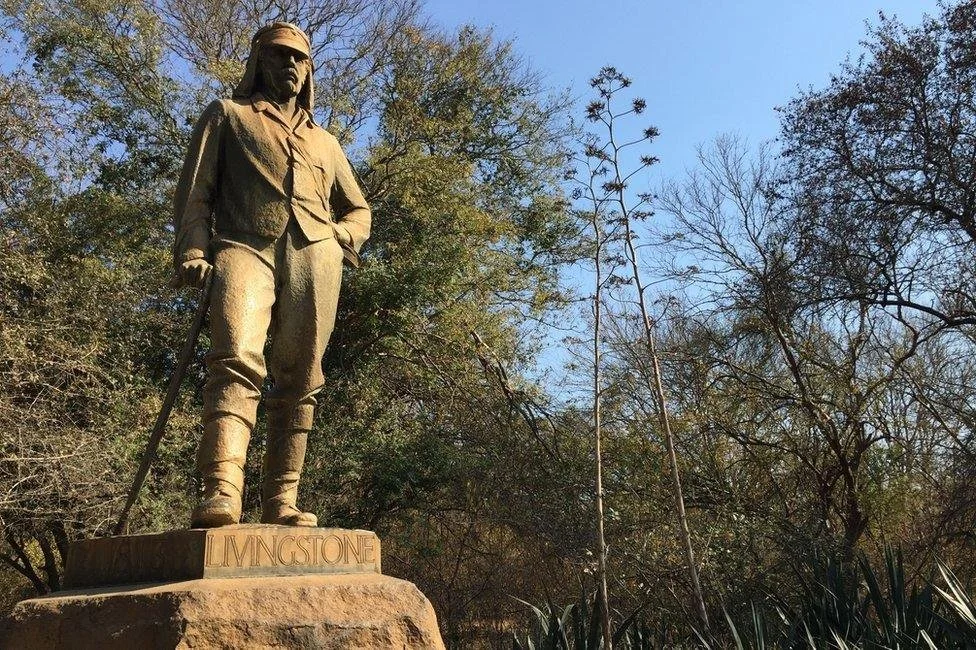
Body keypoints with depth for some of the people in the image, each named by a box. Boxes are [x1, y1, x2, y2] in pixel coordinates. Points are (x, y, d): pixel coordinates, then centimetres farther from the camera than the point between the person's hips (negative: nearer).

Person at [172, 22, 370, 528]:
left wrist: (342, 237, 10)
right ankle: (221, 491, -37)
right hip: (244, 246, -3)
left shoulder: (325, 142, 33)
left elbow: (358, 208, 34)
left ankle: (281, 499, -1)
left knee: (299, 380, -3)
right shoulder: (227, 115, 24)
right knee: (237, 359, -25)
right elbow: (195, 187, 12)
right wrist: (191, 250, -6)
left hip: (313, 253, 4)